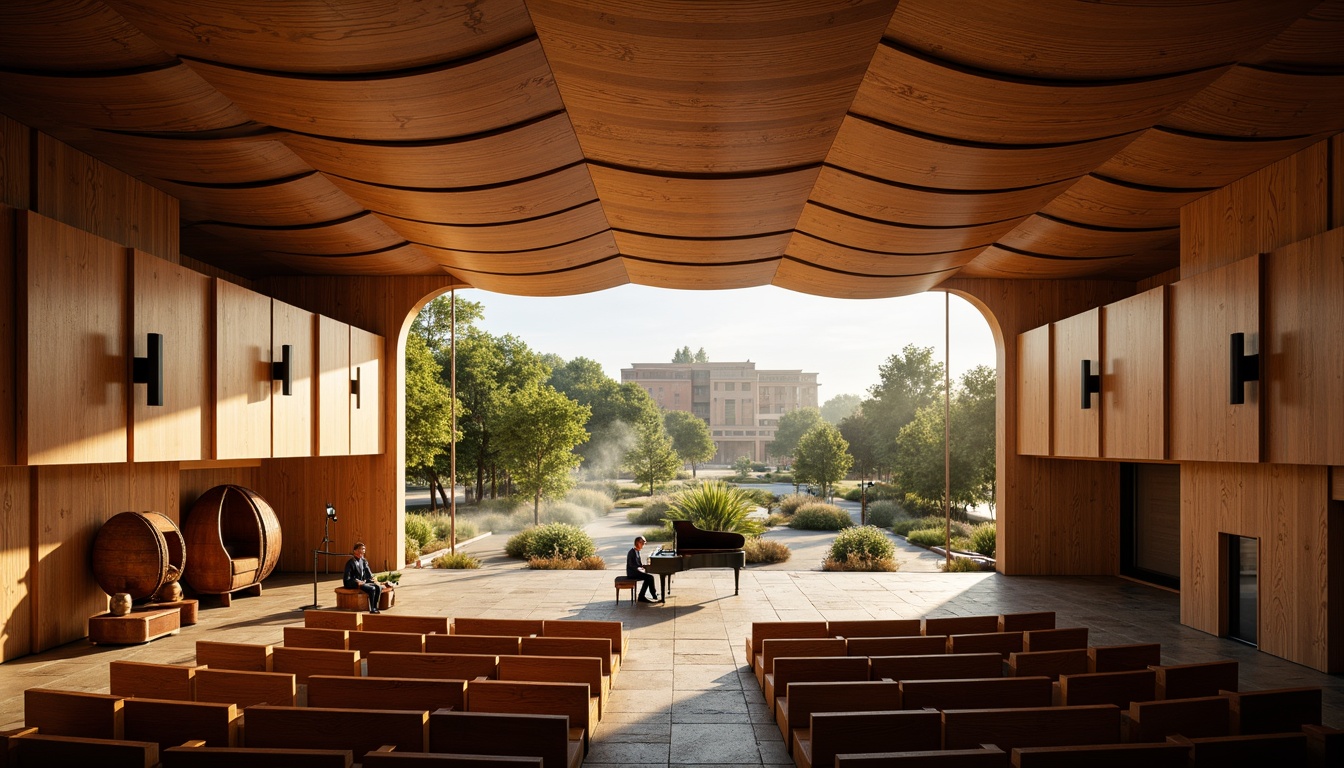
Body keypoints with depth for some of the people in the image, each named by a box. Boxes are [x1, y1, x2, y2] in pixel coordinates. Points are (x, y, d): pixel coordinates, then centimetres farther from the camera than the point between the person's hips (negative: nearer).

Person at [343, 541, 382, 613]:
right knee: (372, 589, -28)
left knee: (378, 587, -17)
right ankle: (372, 609, -17)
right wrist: (357, 582, -24)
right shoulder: (350, 563, -10)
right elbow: (347, 579, -14)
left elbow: (369, 574, 15)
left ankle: (375, 607, -14)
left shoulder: (364, 561, 11)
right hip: (353, 584, -7)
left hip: (363, 582, 7)